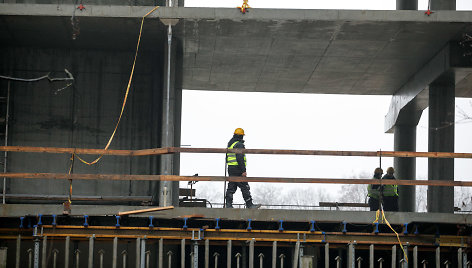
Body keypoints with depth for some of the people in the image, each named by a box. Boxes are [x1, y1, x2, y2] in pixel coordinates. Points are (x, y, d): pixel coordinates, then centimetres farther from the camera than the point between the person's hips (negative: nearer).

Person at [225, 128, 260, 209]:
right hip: (238, 169, -9)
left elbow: (227, 158, 23)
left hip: (230, 168, 9)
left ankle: (228, 204, 6)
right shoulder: (239, 145, -12)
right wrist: (243, 171, -20)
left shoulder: (230, 144, 18)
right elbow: (240, 159, -19)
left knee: (231, 187, 9)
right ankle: (249, 205, -4)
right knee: (245, 188, -5)